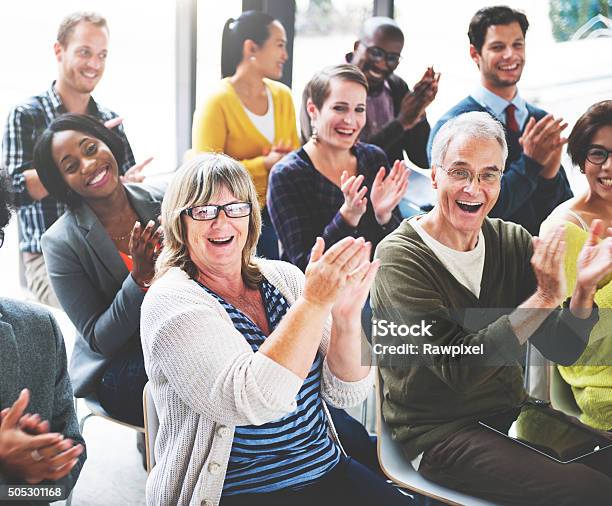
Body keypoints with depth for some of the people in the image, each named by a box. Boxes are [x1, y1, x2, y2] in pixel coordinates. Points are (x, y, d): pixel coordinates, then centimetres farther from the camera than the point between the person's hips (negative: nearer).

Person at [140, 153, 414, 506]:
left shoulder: (284, 277, 6)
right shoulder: (171, 301, -10)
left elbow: (345, 393, 0)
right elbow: (253, 401, -25)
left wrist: (346, 316, -17)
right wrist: (314, 301, -26)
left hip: (328, 469, 5)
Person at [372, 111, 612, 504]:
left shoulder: (515, 243, 4)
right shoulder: (400, 258, -13)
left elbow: (562, 351, 1)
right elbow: (458, 368, -22)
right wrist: (544, 298, -27)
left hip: (512, 413, 6)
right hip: (438, 431, -6)